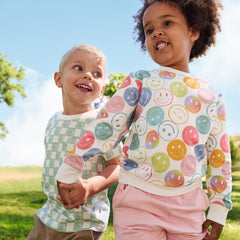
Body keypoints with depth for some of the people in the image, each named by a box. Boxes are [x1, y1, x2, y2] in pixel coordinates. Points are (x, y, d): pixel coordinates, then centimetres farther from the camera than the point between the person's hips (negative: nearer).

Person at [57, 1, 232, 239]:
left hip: (189, 206, 3)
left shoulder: (212, 97, 8)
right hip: (137, 200, -2)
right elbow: (105, 125, -6)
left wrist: (219, 209, 8)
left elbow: (220, 156, 10)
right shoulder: (139, 82, 2)